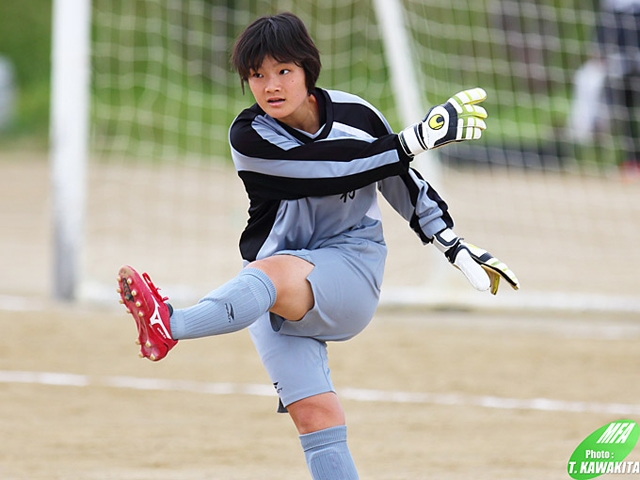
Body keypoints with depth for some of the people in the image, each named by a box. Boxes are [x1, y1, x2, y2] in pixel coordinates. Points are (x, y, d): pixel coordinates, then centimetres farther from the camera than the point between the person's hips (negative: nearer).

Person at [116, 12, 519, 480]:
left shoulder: (356, 115, -1)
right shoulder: (250, 138, -9)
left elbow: (402, 182, 15)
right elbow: (336, 169, -20)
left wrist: (458, 249, 16)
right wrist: (418, 139, -21)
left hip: (351, 268, -2)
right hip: (281, 280, 2)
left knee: (272, 273, -36)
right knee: (314, 414, -17)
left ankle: (169, 325, -64)